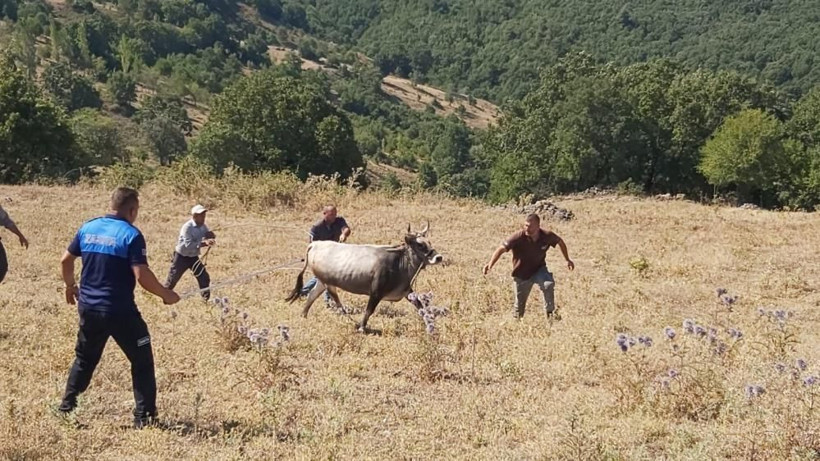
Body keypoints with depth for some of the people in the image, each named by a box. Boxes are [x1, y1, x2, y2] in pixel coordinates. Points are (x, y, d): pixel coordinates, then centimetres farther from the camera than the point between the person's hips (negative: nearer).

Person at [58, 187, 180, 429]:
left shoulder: (88, 228, 4)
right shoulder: (131, 234, -14)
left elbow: (66, 259, 13)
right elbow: (142, 275, -20)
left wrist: (70, 286, 30)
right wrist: (166, 294, -6)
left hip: (89, 308, 6)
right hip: (120, 311, -6)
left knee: (85, 358, 24)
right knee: (142, 361, 6)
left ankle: (67, 407, 29)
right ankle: (144, 416, 3)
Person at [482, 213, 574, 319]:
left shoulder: (547, 236, -16)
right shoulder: (518, 237, -25)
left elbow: (560, 242, 5)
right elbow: (502, 249, -31)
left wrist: (567, 259, 13)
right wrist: (490, 264, -45)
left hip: (539, 269, 1)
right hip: (521, 274, -1)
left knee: (548, 284, -30)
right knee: (520, 304, 8)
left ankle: (550, 313, -14)